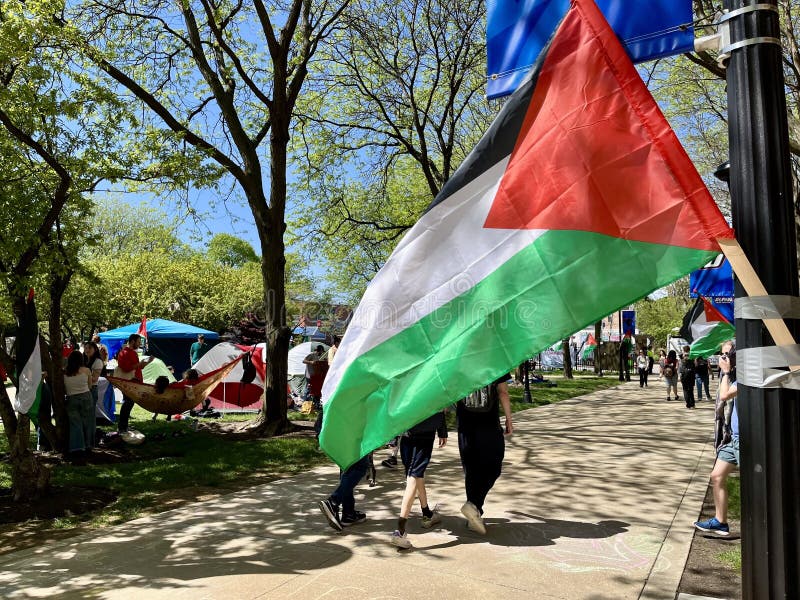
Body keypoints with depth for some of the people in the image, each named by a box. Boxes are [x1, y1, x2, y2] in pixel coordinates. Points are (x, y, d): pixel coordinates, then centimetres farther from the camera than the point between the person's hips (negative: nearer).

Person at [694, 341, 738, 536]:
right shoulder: (734, 375, 12)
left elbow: (724, 395, -22)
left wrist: (726, 372, -11)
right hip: (733, 437, 10)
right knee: (717, 476, 11)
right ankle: (720, 522, 21)